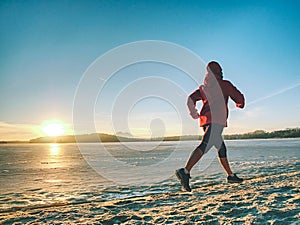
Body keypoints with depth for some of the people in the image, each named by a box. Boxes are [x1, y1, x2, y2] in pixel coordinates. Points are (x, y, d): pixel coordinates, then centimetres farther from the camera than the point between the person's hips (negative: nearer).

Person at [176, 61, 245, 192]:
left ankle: (231, 175, 30)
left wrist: (193, 112, 19)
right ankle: (185, 171, -36)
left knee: (221, 148, 19)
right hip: (217, 120, -7)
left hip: (206, 120, 7)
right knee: (205, 145, -21)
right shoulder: (224, 84, 6)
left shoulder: (203, 87, 20)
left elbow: (191, 99, 12)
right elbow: (239, 98, 9)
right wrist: (240, 105, 30)